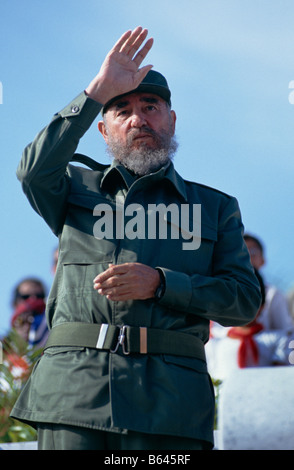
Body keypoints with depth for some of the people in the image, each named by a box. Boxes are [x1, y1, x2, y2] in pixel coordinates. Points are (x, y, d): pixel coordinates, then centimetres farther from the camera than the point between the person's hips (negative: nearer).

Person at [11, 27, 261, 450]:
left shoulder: (215, 207, 20)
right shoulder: (77, 189, 21)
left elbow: (244, 299, 8)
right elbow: (36, 170, -4)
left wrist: (160, 283, -7)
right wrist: (98, 92, -4)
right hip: (73, 388, 0)